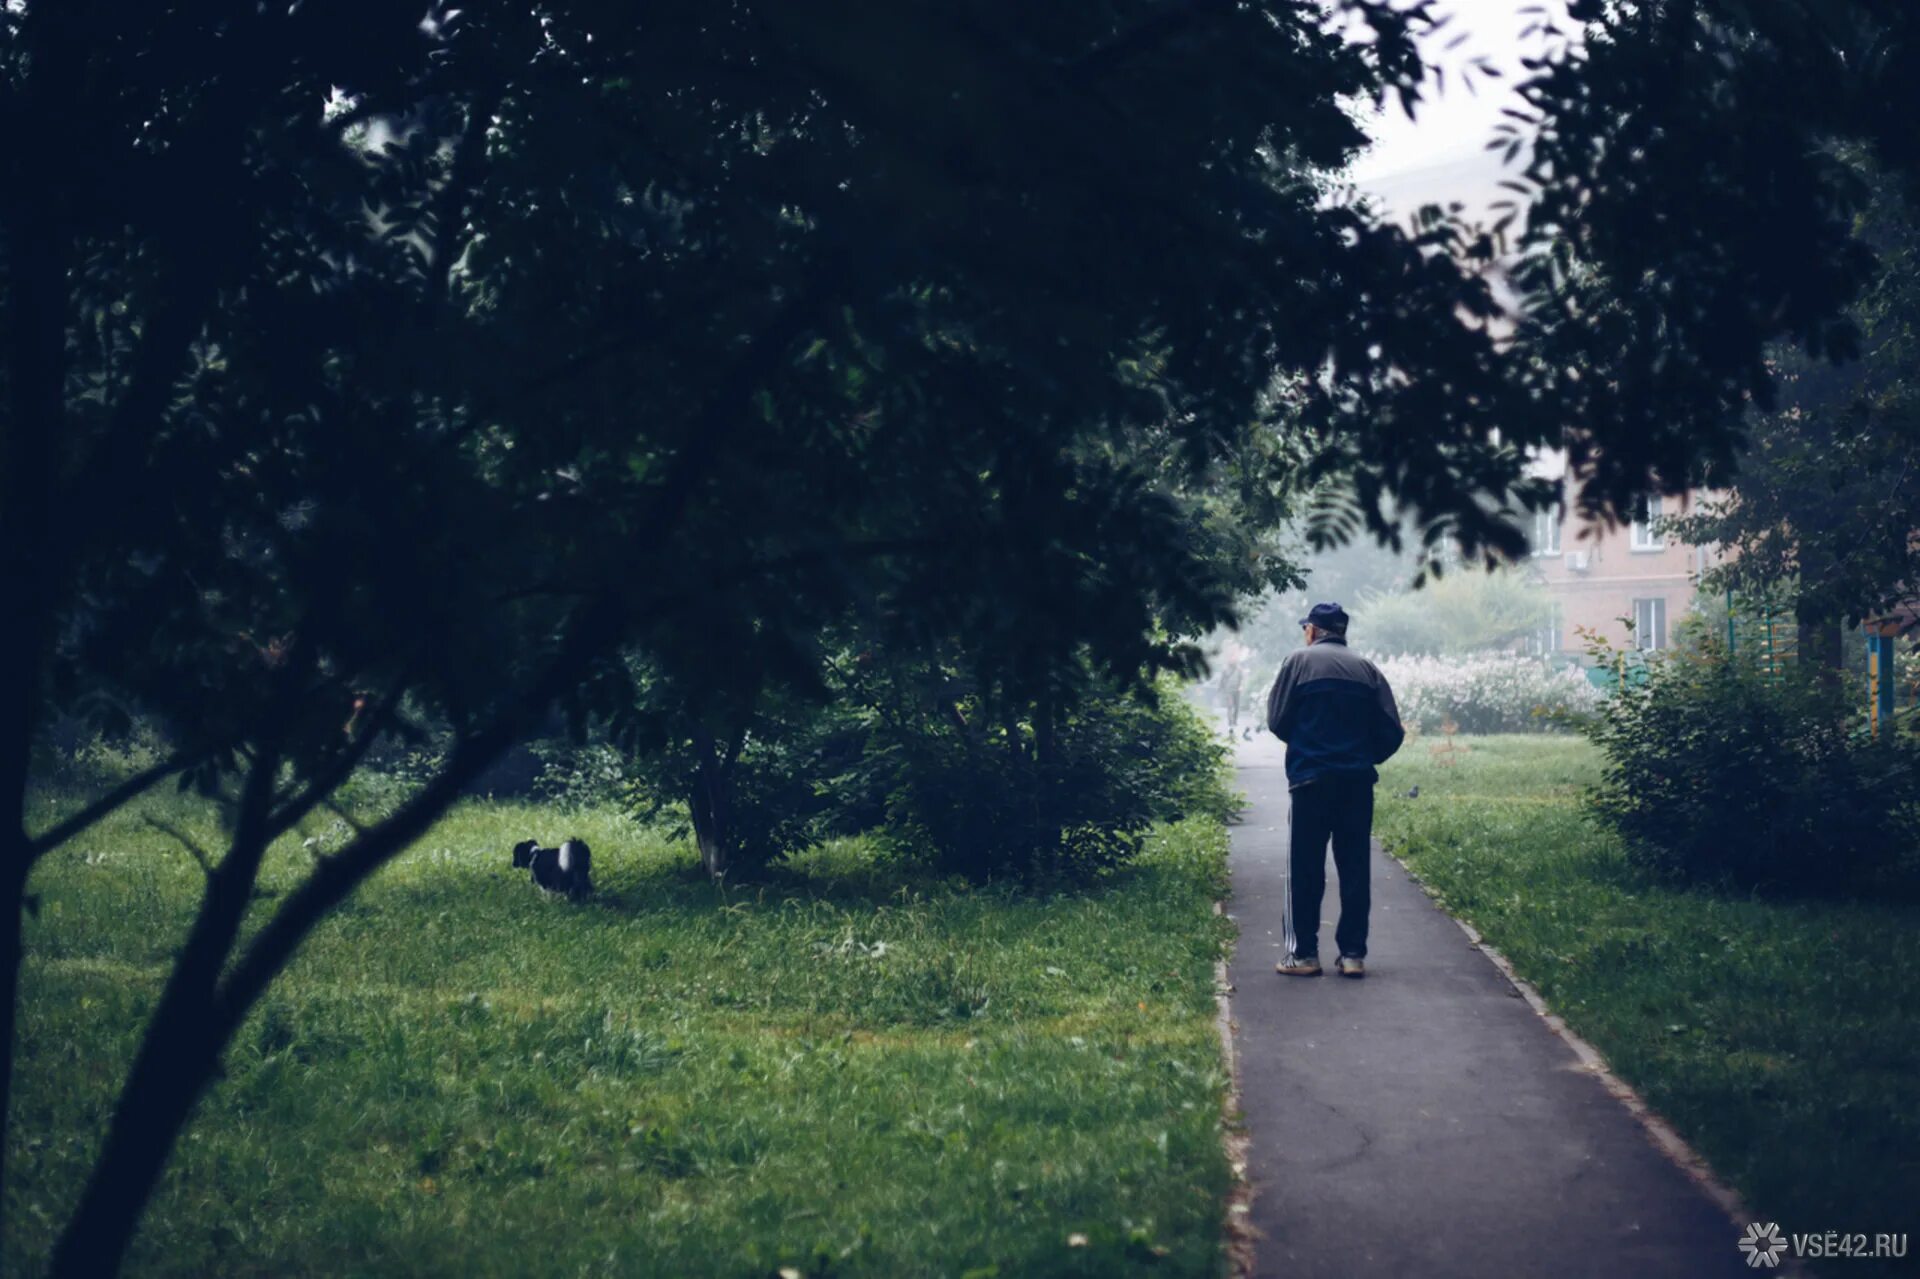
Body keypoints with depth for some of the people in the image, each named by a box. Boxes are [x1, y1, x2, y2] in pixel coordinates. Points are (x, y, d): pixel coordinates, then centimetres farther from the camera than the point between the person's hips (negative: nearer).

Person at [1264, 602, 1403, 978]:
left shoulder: (1300, 662, 0)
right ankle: (1353, 953, 6)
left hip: (1311, 778, -3)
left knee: (1304, 869, 3)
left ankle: (1303, 953, 1)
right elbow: (1392, 731, 3)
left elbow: (1277, 720, 0)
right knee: (1354, 868, 7)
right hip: (1358, 781, 3)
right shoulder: (1367, 669, 8)